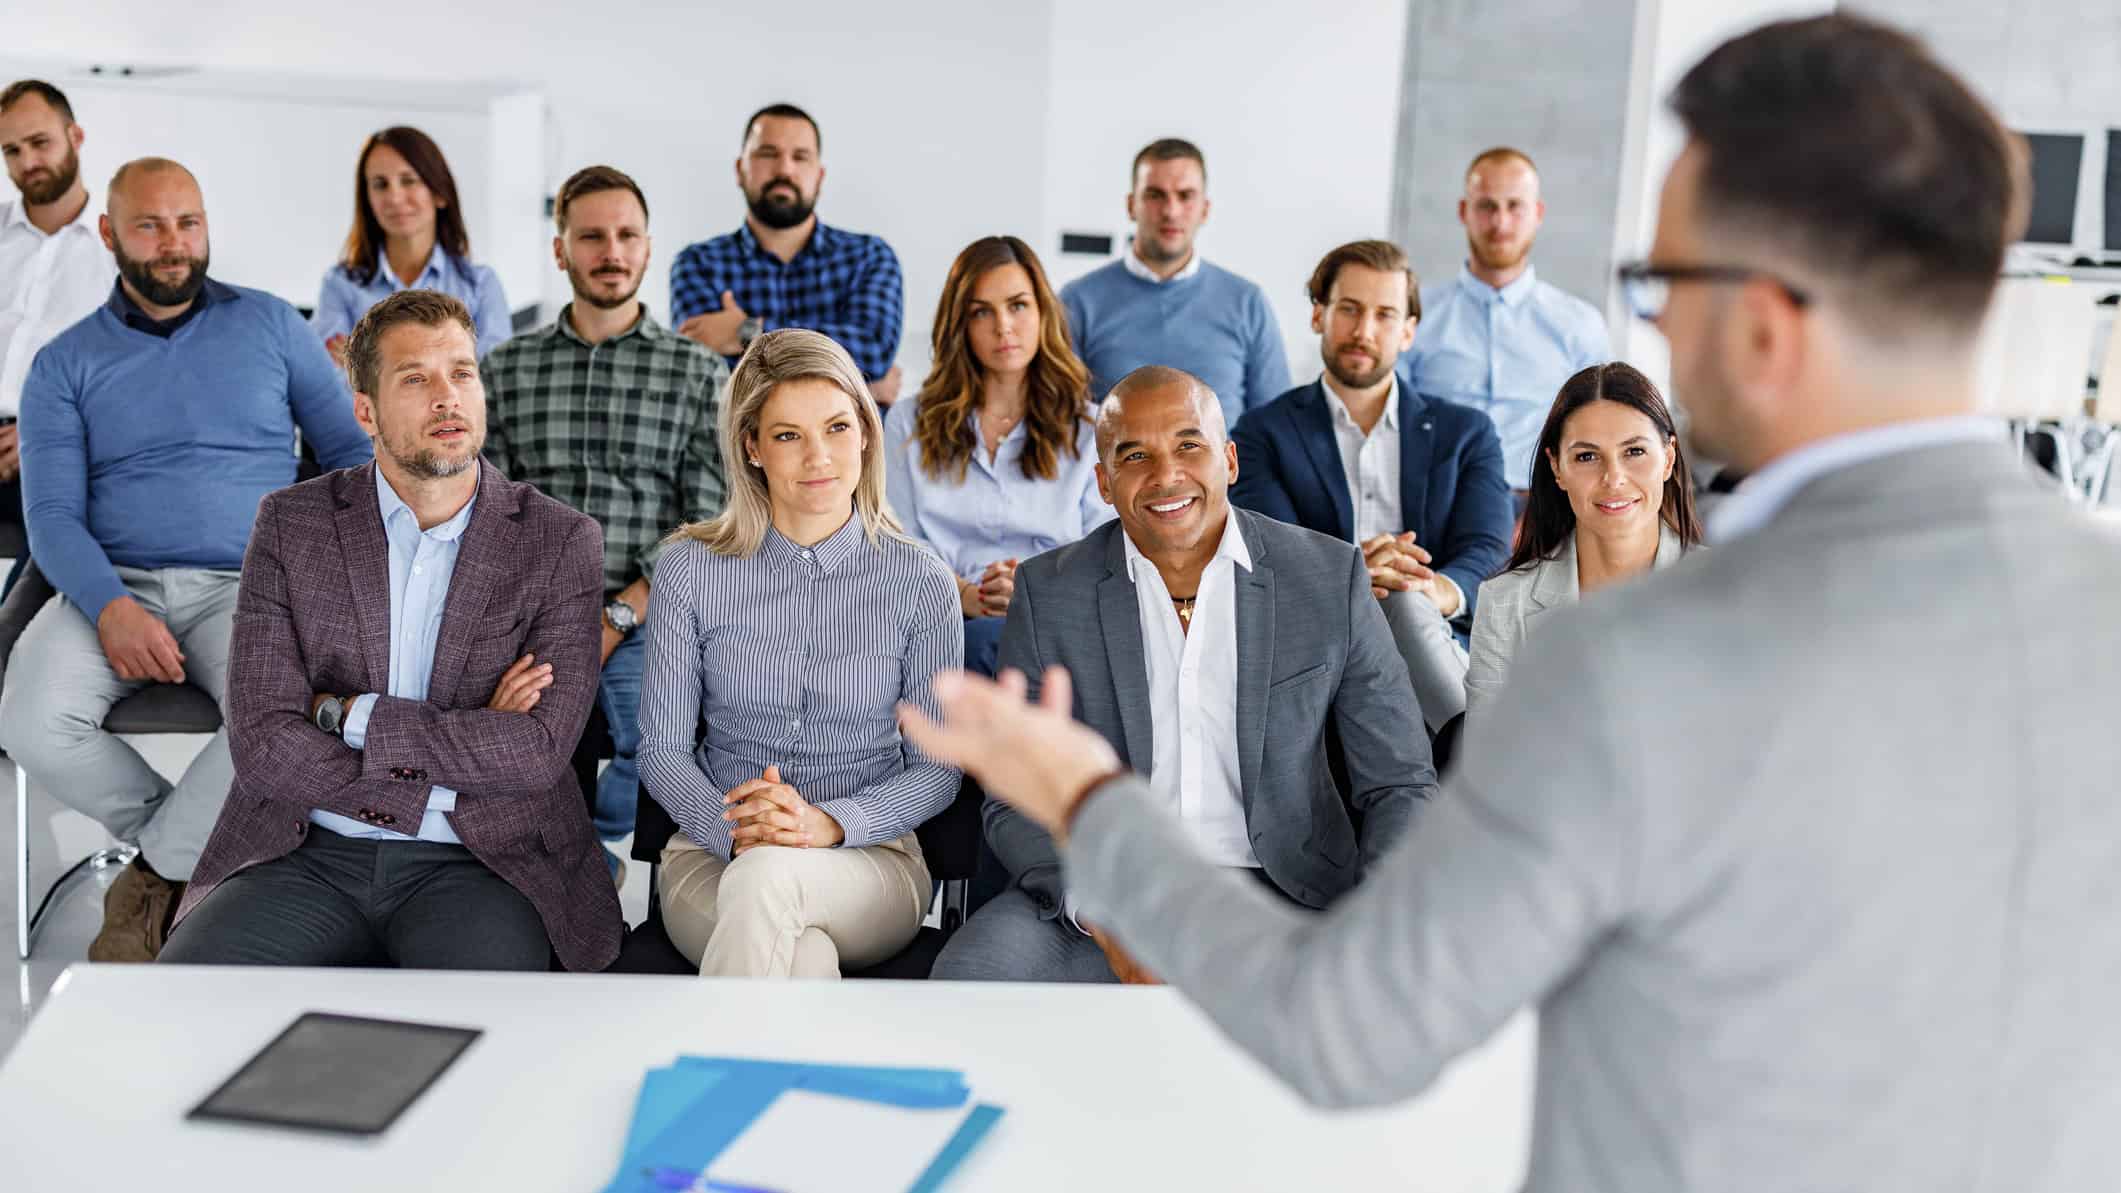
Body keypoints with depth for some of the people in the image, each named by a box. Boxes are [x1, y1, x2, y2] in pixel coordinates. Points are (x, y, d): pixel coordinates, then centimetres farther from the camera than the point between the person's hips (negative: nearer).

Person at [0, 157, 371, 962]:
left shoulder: (270, 325, 12)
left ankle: (158, 871, -8)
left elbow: (353, 450, 11)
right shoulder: (65, 365, 11)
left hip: (245, 586, -1)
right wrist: (109, 607, -19)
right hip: (113, 588, 1)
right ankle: (193, 837, 1)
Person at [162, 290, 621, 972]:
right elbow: (263, 748, -5)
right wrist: (464, 749, -9)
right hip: (310, 857, 2)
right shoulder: (291, 526, 5)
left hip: (479, 864, -1)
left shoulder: (562, 543, 1)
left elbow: (539, 750, -11)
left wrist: (348, 713, -9)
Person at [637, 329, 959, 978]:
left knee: (766, 878, -36)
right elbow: (662, 748, 4)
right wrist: (733, 828, -17)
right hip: (712, 856, 0)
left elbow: (938, 769, 2)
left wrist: (828, 823, -16)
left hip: (870, 861, 0)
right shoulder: (691, 571, 3)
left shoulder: (920, 583, 0)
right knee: (804, 955, -36)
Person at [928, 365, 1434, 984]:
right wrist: (1099, 909, -19)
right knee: (971, 969, -28)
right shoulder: (1047, 593, 2)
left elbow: (1399, 786, 5)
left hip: (1284, 890, 0)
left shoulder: (1332, 577, 2)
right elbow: (1016, 805, 1)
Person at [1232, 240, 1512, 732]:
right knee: (1399, 606, -36)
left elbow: (1488, 552, 3)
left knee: (1403, 603, -36)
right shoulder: (1264, 433, 15)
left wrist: (1440, 589, -24)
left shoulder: (1466, 433, 19)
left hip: (1437, 647, 1)